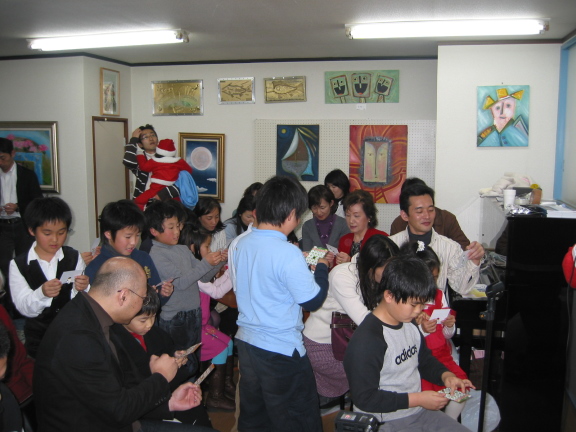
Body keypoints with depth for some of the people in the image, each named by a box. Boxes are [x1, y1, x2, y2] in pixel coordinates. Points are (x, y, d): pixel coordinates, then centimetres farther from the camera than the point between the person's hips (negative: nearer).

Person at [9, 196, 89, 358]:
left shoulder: (74, 258, 0)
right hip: (38, 338, -1)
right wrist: (42, 294, -29)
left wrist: (82, 289, -25)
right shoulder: (18, 265, -4)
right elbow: (24, 308, -11)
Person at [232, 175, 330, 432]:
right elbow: (313, 301, -16)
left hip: (246, 341, 7)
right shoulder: (287, 253, -22)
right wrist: (322, 266, 0)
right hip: (280, 350, -7)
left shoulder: (241, 244, 0)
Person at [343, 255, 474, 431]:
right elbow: (365, 399, -23)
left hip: (419, 412, 8)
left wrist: (445, 375, -2)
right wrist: (418, 399, -21)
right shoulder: (365, 341, -25)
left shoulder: (410, 325, 3)